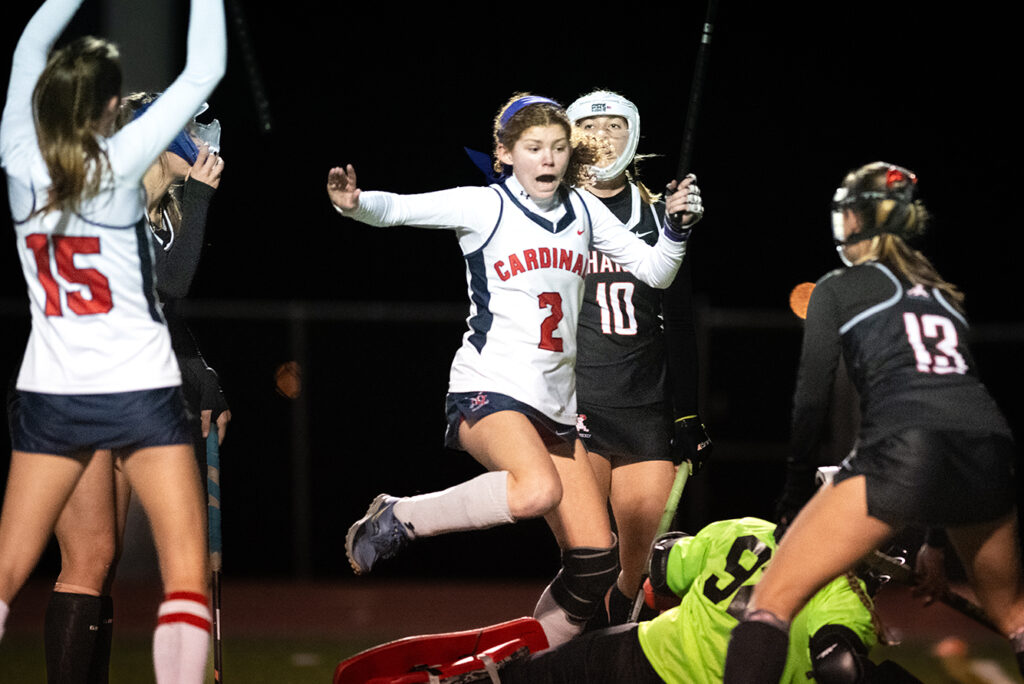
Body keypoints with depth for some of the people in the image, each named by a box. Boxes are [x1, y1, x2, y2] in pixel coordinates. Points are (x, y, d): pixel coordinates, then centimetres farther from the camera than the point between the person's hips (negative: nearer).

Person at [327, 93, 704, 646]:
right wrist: (353, 202, -35)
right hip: (488, 390, -7)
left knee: (596, 562, 1)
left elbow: (654, 270, 16)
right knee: (539, 489, -37)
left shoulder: (582, 208, 12)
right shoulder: (484, 206, -4)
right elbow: (398, 208, -14)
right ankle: (396, 519, -17)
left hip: (555, 407, 7)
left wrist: (678, 227, -4)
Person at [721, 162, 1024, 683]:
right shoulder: (942, 293, 30)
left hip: (904, 450, -5)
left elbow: (812, 395, 12)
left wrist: (794, 487, 20)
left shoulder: (837, 289, 16)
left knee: (772, 601, -3)